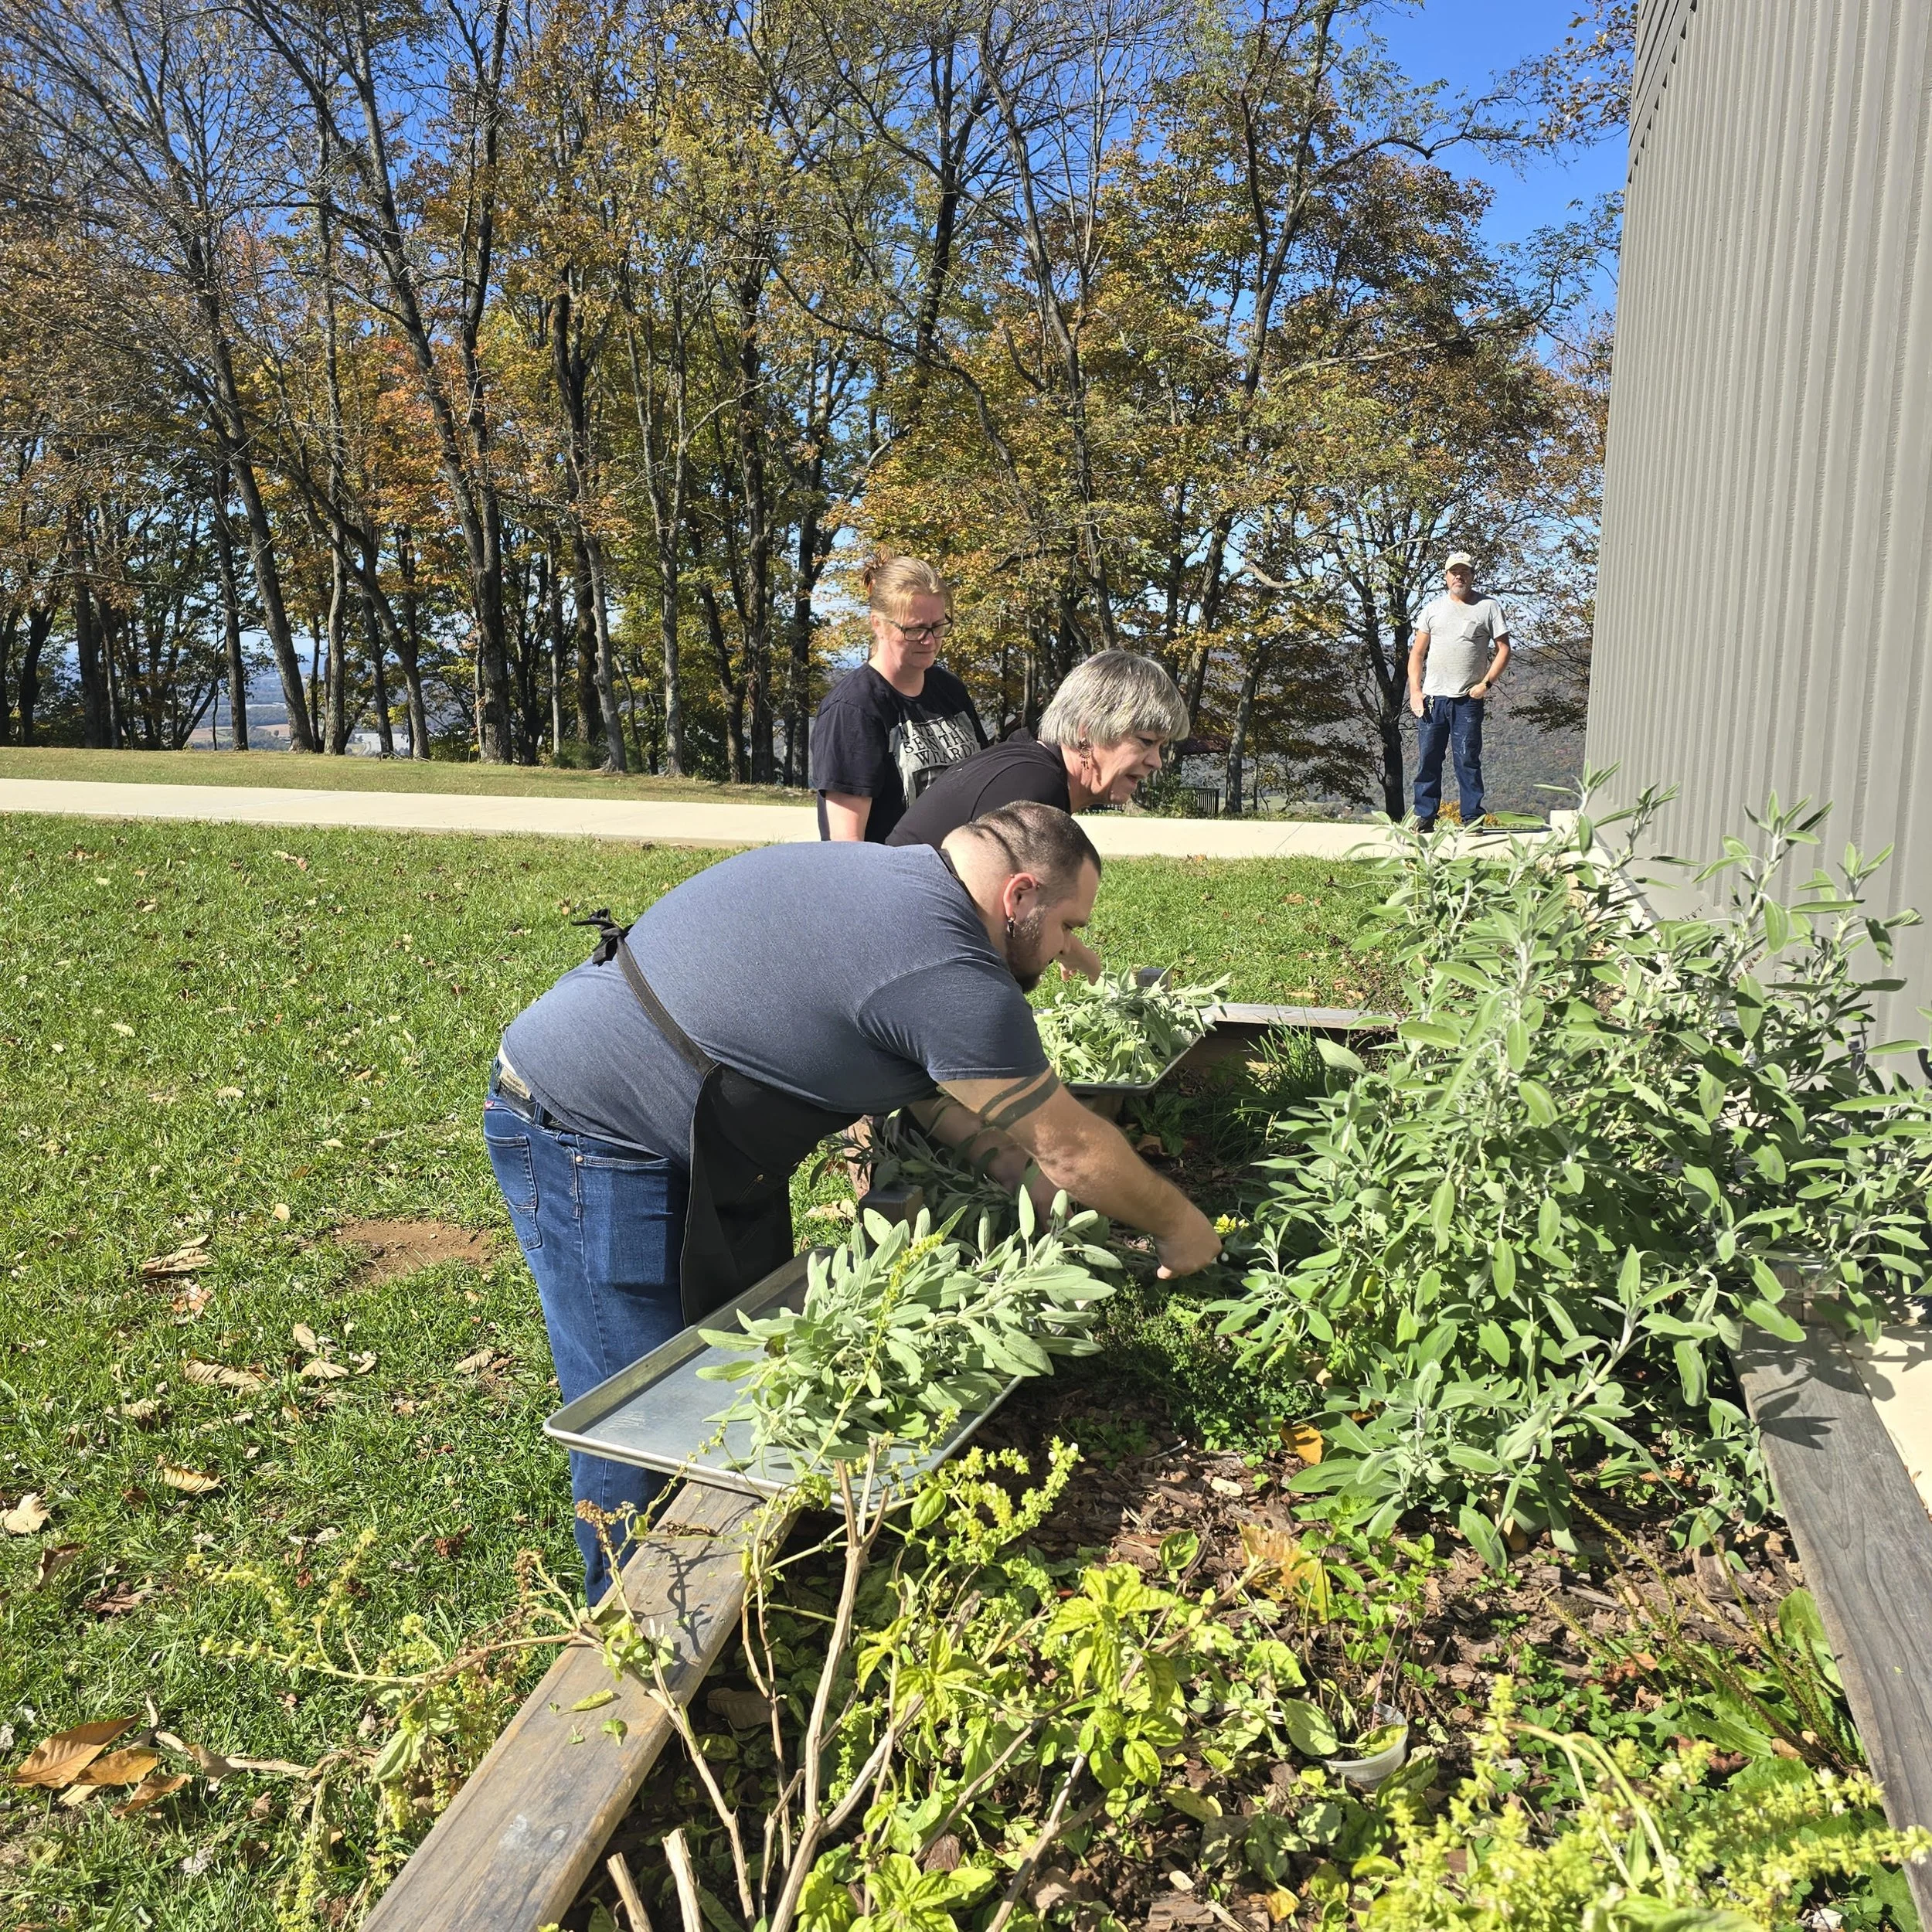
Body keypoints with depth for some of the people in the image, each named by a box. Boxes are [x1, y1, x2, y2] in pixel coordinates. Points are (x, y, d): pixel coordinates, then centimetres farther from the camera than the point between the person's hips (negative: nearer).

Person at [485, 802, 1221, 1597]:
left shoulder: (895, 875, 4)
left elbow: (928, 1083, 12)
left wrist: (1040, 1191, 9)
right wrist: (1178, 1225, 3)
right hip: (583, 1138, -11)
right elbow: (1071, 1145, -14)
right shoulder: (949, 978, -26)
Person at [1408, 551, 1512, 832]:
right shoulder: (1433, 609, 14)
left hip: (1468, 700, -2)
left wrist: (1486, 683, -8)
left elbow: (1504, 650, 4)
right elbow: (1417, 653, 13)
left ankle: (1472, 818, 4)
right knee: (1427, 759, 2)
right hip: (1432, 698, 2)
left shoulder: (1489, 607, 6)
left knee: (1468, 759, -2)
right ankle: (1425, 817, 9)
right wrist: (1415, 690, 2)